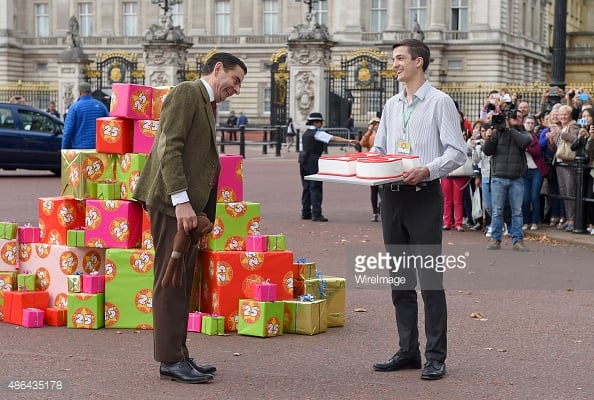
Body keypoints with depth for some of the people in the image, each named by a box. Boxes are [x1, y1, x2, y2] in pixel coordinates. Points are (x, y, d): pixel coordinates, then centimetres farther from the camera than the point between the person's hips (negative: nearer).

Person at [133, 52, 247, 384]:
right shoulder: (187, 92, -7)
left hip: (190, 205, 10)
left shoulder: (207, 104, 21)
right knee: (171, 281, -6)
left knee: (182, 283, 12)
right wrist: (181, 200, -23)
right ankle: (170, 359, -3)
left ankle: (178, 354, 17)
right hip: (173, 202, -10)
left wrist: (200, 212, 13)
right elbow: (169, 148, -17)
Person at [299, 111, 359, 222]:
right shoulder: (317, 133, -11)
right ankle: (316, 214, -10)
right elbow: (333, 138, -20)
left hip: (304, 160, 9)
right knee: (315, 188, -8)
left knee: (306, 187, 12)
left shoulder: (306, 133, 15)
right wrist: (348, 141, -26)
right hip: (313, 160, -9)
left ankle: (305, 213, 15)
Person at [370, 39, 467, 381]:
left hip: (424, 196, -7)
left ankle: (436, 357, 0)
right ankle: (408, 351, 17)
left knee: (430, 278, -5)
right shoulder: (392, 105, 16)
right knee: (400, 279, 9)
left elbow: (457, 152, -9)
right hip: (392, 196, 7)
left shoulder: (440, 102, -4)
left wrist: (427, 169, -24)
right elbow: (379, 148, 21)